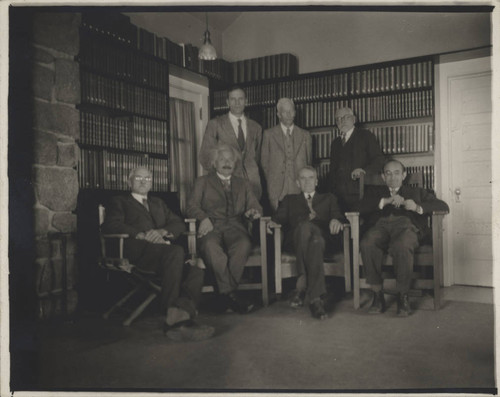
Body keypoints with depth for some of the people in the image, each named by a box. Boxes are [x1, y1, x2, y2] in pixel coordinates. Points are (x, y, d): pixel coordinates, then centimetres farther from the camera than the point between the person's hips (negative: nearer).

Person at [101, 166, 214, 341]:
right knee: (176, 251, -37)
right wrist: (141, 235, -14)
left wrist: (163, 231, -3)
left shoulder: (158, 203, 37)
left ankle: (182, 313, -42)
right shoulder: (120, 202, 22)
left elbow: (179, 223, 21)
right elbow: (110, 226, 1)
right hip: (139, 250, -4)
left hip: (163, 250, 5)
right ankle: (171, 313, -36)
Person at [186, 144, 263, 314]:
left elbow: (256, 207, 19)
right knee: (211, 247, -38)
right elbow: (192, 206, 10)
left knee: (243, 245, -36)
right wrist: (204, 218, -11)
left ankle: (226, 293, -31)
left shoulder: (243, 184, 29)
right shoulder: (203, 182, 22)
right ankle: (231, 294, -33)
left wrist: (253, 212, -6)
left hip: (235, 227, 2)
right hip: (211, 228, -1)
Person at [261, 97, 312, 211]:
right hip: (277, 189, -1)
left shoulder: (305, 135, 12)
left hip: (300, 189, 2)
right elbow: (264, 162, 9)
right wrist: (271, 182, 5)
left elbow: (309, 161, 17)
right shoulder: (269, 134, 7)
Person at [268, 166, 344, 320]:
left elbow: (338, 215, 15)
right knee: (305, 225, -40)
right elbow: (280, 216, 17)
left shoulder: (328, 198, 34)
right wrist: (273, 222, -8)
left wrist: (336, 220, -11)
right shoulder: (290, 200, 35)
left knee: (316, 240, -40)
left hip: (323, 236, 0)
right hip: (296, 239, 0)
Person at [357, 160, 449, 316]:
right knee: (367, 245, -35)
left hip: (406, 224, -1)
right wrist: (385, 201, -1)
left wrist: (418, 207, 0)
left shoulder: (416, 192, 33)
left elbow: (443, 206, 18)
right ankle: (377, 296, -23)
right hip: (380, 224, 1)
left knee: (401, 247, -39)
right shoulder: (374, 192, 34)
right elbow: (360, 208, 12)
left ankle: (403, 297, -23)